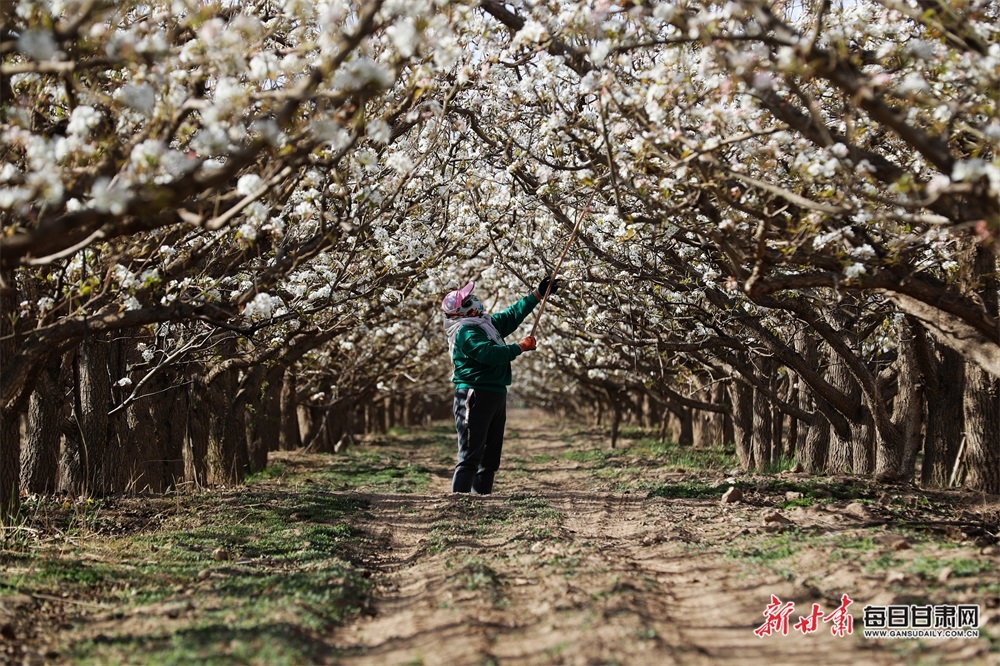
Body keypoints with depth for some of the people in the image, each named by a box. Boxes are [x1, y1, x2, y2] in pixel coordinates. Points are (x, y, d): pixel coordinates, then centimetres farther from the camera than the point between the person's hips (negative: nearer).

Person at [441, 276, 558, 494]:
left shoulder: (485, 324, 14)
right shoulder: (466, 332, -15)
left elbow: (511, 315, 25)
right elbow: (491, 354, -24)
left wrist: (538, 295, 24)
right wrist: (521, 347, -12)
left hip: (495, 395, 10)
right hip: (475, 397, -10)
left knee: (490, 458, 13)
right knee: (470, 456, -14)